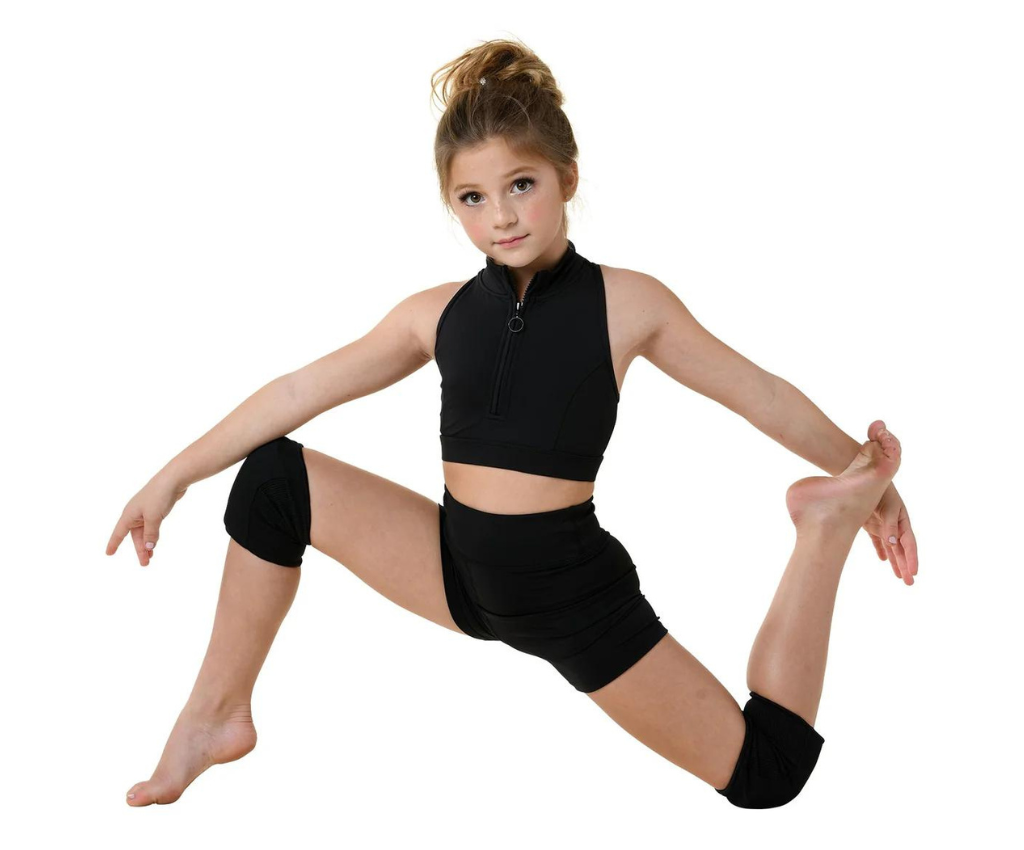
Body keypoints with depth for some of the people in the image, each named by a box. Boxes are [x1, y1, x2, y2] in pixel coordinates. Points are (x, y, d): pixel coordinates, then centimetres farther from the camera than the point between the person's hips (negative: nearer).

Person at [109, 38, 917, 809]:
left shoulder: (628, 303, -7)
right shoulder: (438, 314, 1)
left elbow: (762, 396, 2)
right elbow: (300, 391, 4)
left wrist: (864, 481, 5)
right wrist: (172, 479, 5)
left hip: (571, 588, -3)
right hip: (460, 569, 3)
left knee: (770, 771, -6)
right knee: (276, 476, -12)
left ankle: (821, 528, 11)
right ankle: (220, 715, 1)